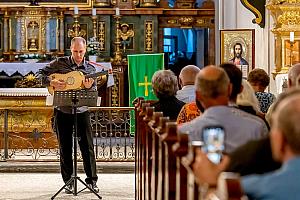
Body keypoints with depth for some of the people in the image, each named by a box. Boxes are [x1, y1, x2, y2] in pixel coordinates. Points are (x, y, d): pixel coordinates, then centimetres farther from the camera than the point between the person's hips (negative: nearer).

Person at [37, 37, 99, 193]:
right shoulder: (60, 63, 1)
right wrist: (51, 82, -15)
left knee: (87, 147, -1)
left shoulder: (90, 69, 5)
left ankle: (92, 180, 8)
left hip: (81, 111, 0)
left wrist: (89, 87, -19)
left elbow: (94, 92, 4)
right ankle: (68, 182, 14)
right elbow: (41, 74, 3)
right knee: (65, 148, 5)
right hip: (62, 111, 0)